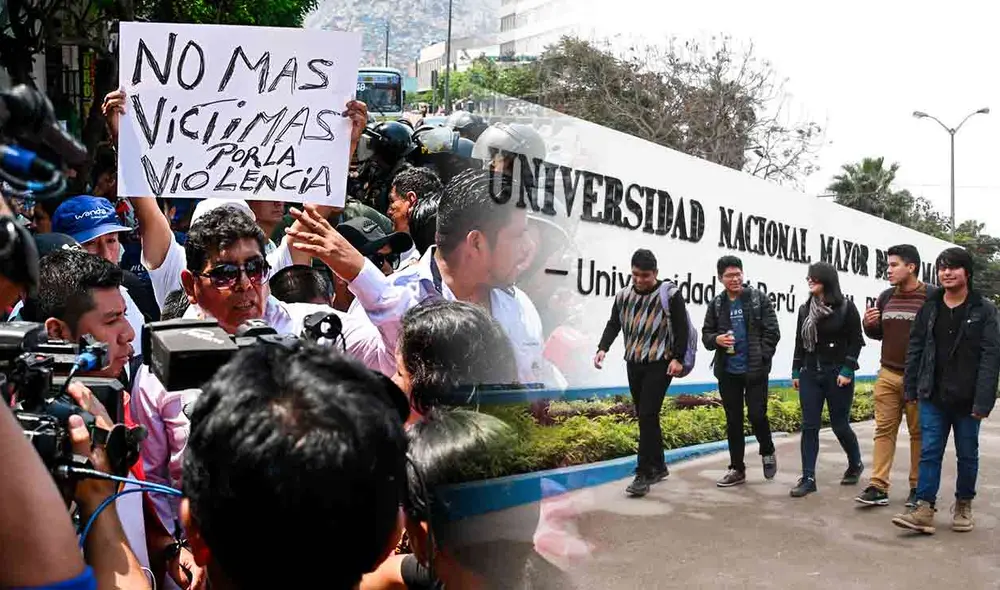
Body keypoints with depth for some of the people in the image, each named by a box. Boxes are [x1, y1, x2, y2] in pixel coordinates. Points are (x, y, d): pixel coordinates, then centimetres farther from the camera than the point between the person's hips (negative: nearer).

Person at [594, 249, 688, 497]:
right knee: (645, 417, 11)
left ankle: (644, 474, -9)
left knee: (647, 415, -12)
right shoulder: (623, 296, 8)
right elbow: (613, 324, 10)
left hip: (660, 363, -5)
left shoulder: (670, 295, -5)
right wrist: (603, 348, -6)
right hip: (633, 363, 6)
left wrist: (677, 358, -13)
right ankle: (658, 467, 25)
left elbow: (681, 328, -5)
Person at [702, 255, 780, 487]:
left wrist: (761, 359, -12)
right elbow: (705, 334, 10)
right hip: (727, 372, 3)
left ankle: (767, 452, 25)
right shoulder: (716, 304, 6)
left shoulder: (759, 299, -2)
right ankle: (737, 469, 18)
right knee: (733, 421, 8)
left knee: (757, 415, -6)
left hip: (755, 371, -3)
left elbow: (772, 332, -4)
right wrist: (716, 339, -12)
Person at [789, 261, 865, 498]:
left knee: (840, 425, 5)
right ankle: (808, 478, 2)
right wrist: (796, 372, 10)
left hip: (837, 375, -4)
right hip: (810, 374, 4)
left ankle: (855, 464, 33)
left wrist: (847, 371, -13)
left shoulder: (846, 307, -5)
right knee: (809, 426, -1)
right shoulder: (805, 309, 9)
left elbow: (856, 341, -6)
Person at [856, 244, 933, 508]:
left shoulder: (932, 297, -6)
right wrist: (869, 324, -2)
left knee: (919, 434, 6)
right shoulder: (886, 297, 9)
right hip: (887, 375, 4)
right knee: (884, 430, 2)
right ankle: (878, 487, 4)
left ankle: (918, 488, 17)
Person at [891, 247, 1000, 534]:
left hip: (966, 400, -2)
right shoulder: (929, 307, 5)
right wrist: (910, 388, 3)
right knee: (929, 452, 0)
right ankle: (925, 510, 2)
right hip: (933, 397, 2)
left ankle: (964, 506, 27)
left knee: (967, 454, 11)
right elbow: (915, 348, 8)